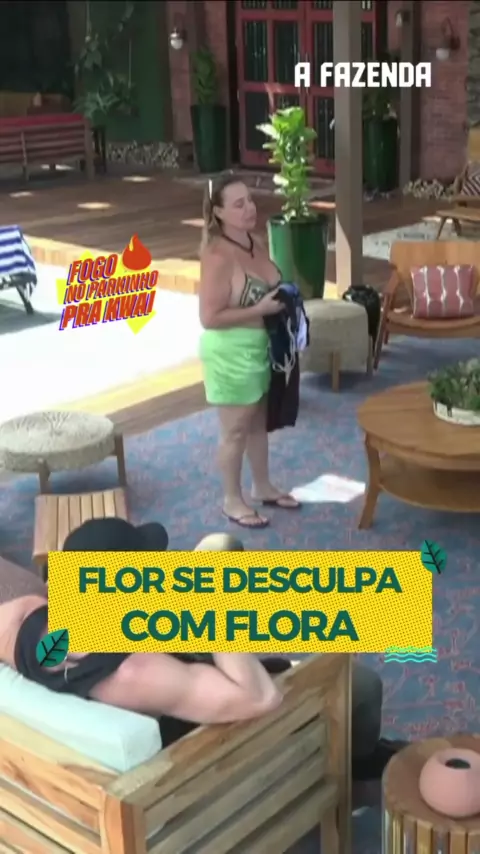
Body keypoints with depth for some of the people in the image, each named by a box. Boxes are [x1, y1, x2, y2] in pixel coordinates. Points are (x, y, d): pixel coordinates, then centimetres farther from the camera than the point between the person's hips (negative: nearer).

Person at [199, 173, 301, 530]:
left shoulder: (256, 243, 3)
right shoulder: (218, 256, -24)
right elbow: (210, 317, -25)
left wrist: (283, 301, -2)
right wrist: (260, 310, -24)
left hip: (261, 346, 8)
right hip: (231, 353, -8)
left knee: (259, 421, 22)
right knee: (236, 429, 6)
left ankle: (263, 487, 39)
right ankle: (233, 500, 23)